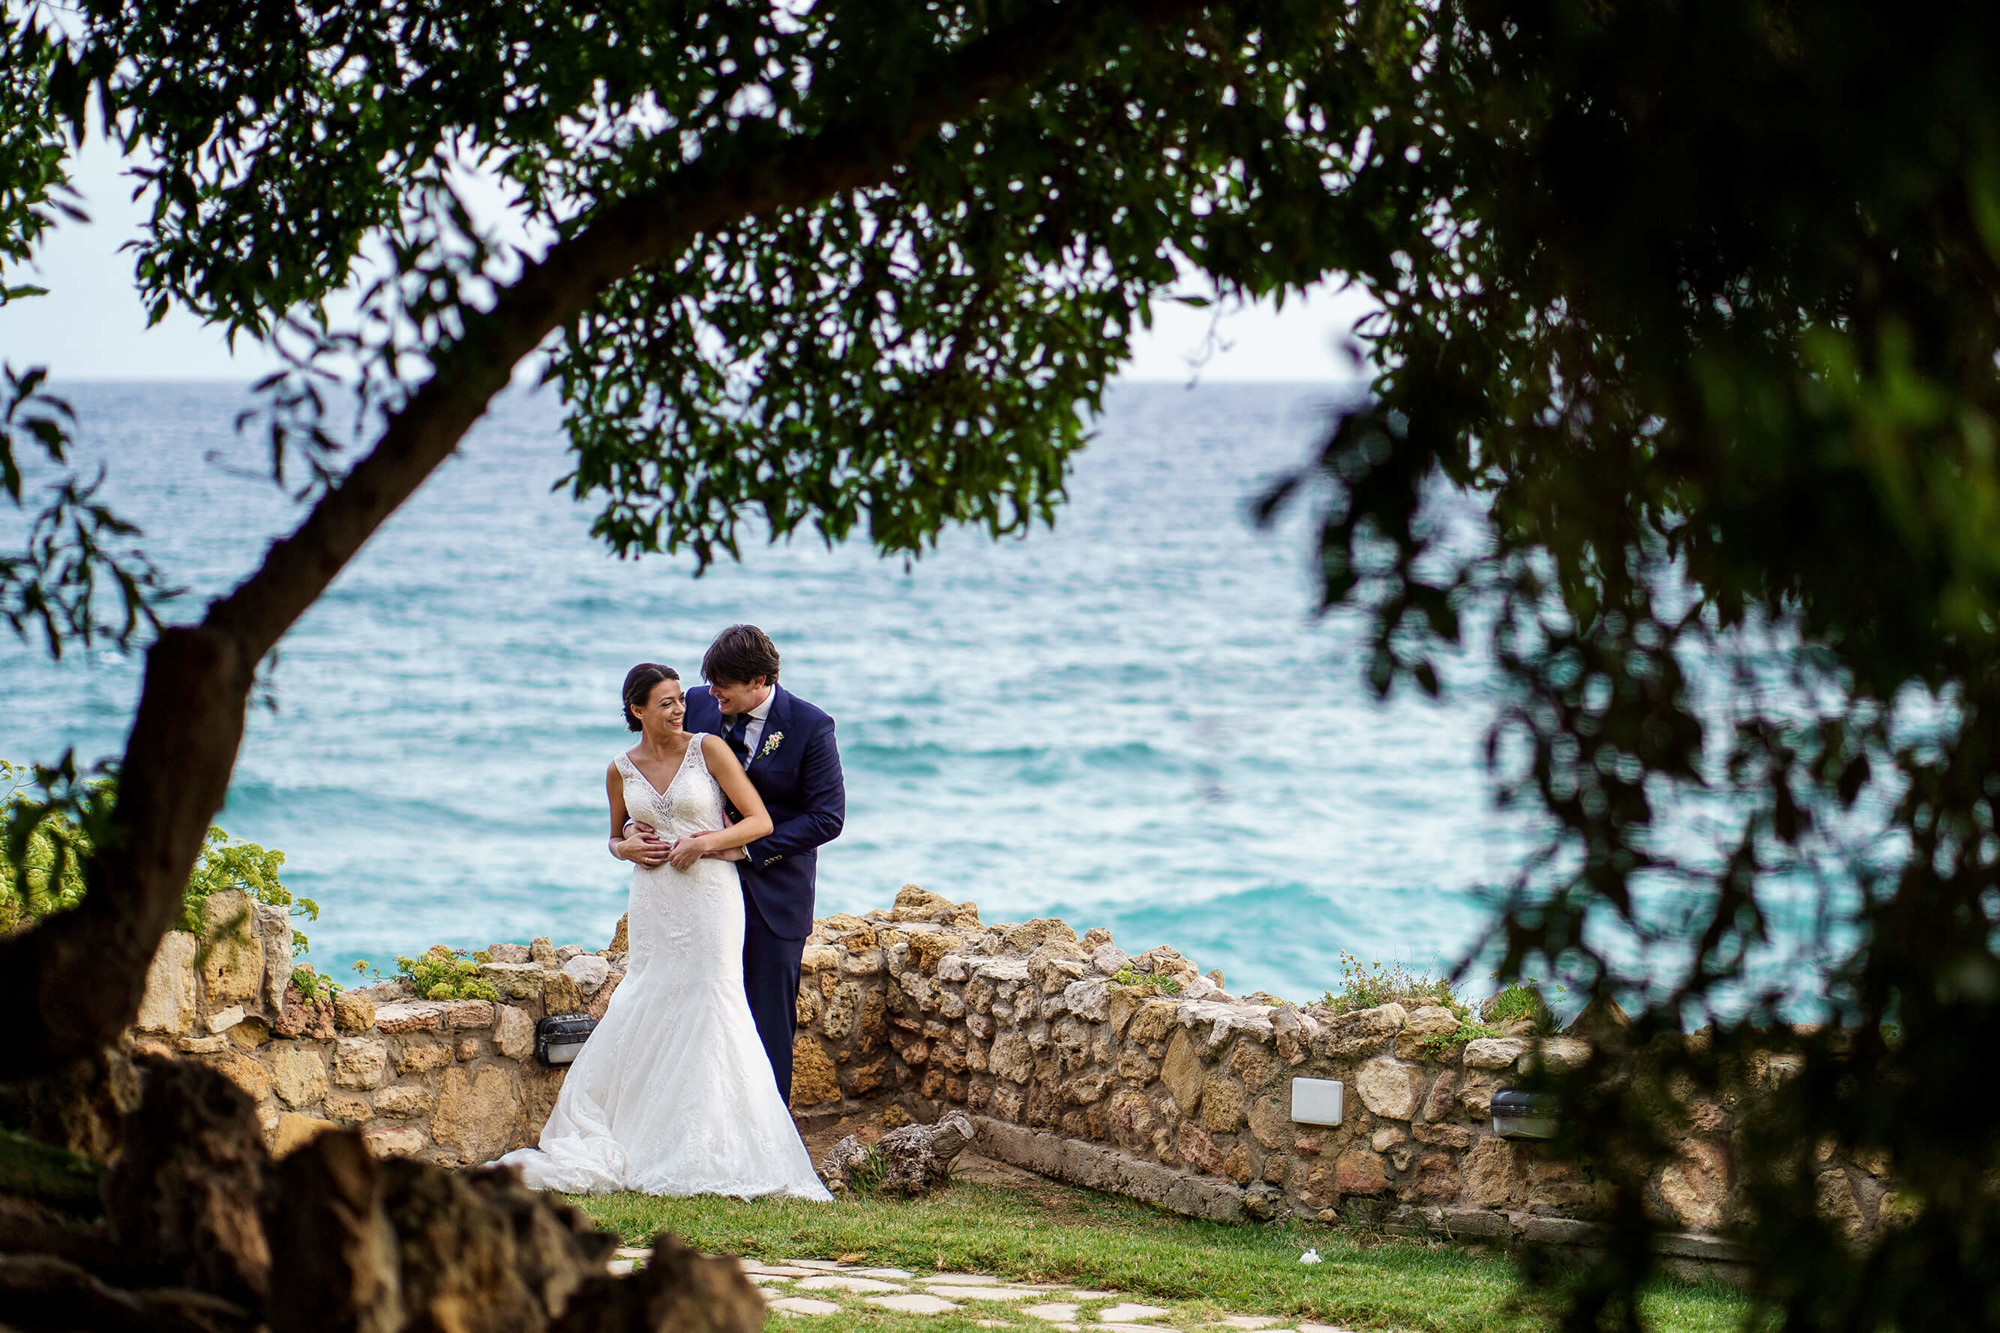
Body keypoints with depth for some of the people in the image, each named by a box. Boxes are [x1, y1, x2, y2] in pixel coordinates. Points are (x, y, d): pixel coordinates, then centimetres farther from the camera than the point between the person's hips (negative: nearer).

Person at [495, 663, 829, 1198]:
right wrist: (629, 849, -1)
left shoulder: (708, 748, -4)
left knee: (707, 1009, -6)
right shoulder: (621, 770, 7)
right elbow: (616, 837, 22)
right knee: (645, 1012, 2)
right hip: (653, 901, 3)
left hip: (709, 895, -3)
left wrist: (706, 842, -15)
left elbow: (760, 820, -3)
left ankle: (710, 1157, 0)